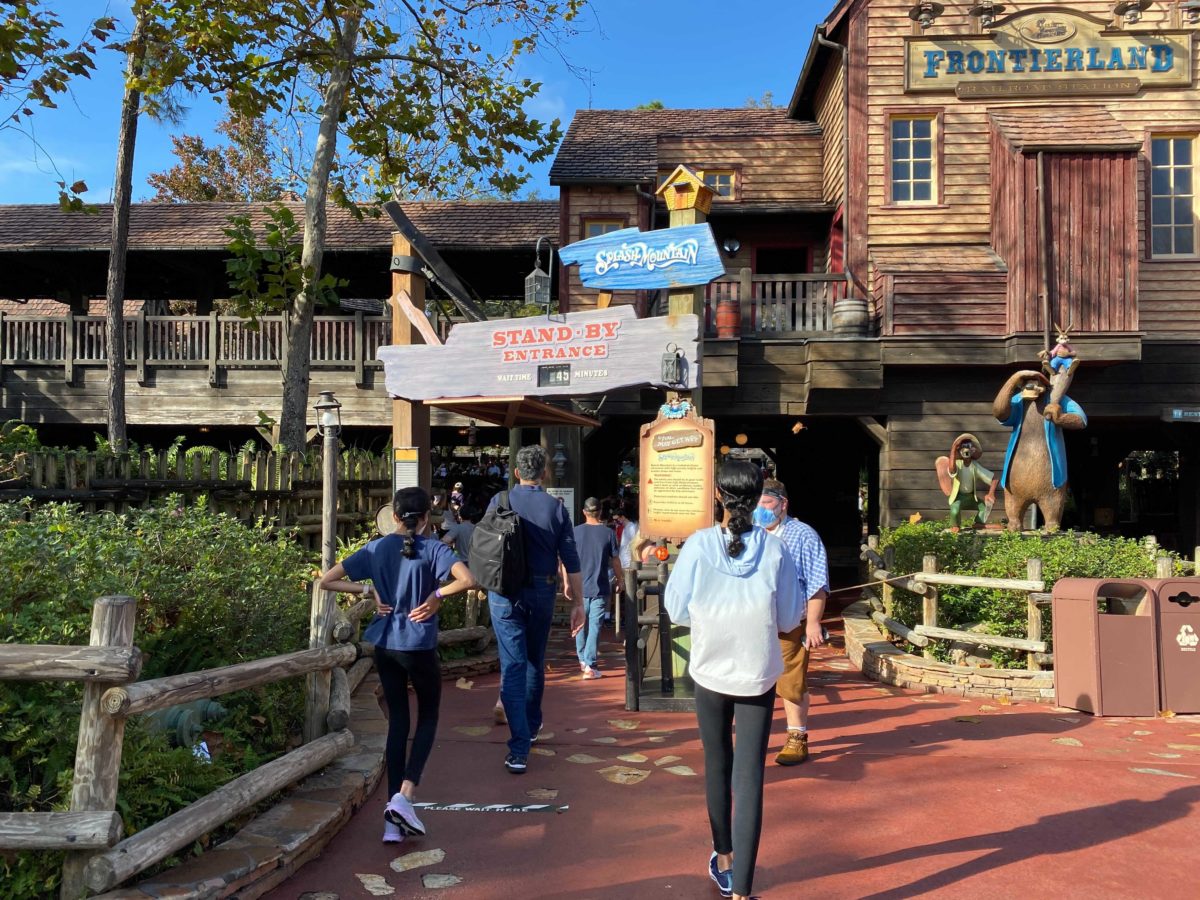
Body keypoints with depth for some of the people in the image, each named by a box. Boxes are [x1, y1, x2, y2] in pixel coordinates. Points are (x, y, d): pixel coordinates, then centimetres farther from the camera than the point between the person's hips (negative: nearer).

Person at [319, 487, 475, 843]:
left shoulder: (376, 548, 2)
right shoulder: (432, 549, -9)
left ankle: (393, 819, 13)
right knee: (427, 717, 15)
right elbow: (468, 579, -26)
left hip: (385, 646, 4)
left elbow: (326, 581, 3)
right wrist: (436, 594, -12)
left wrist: (367, 590, 4)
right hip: (419, 646, -4)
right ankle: (404, 795, -3)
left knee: (397, 722, 12)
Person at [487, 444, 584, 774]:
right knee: (535, 661, 20)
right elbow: (571, 560, -4)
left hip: (504, 592, -1)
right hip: (541, 592, 1)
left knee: (512, 666, -2)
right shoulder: (556, 507, -4)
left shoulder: (499, 502, -3)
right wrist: (578, 602, 2)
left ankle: (519, 749, -8)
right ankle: (531, 726, 37)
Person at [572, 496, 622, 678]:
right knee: (595, 625, 0)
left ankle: (582, 660, 27)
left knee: (581, 624, 17)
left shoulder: (576, 532, -3)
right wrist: (619, 580, 16)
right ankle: (590, 666, -3)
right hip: (600, 588, -1)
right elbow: (615, 560, 2)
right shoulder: (608, 533, -4)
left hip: (580, 587, 1)